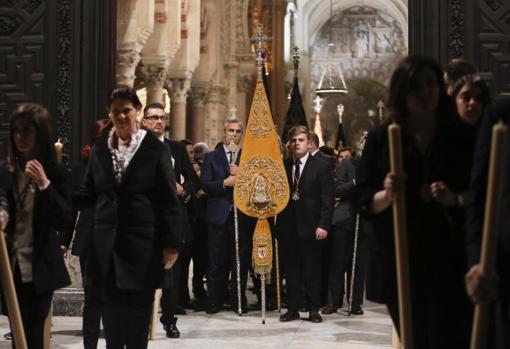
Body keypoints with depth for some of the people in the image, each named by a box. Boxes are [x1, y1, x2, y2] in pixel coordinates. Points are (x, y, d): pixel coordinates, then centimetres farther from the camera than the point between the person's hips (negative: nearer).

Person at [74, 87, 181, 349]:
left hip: (143, 243, -3)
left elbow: (169, 200, -4)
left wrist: (171, 244, -9)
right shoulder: (99, 149, 8)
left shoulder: (155, 148, -2)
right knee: (112, 309, 8)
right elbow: (88, 195, 11)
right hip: (108, 242, 3)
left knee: (139, 311, 4)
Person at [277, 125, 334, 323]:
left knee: (312, 270, 3)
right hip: (288, 226, 3)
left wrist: (323, 225, -12)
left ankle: (314, 310, 12)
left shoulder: (321, 167, 0)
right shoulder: (283, 166, 10)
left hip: (310, 226, -3)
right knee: (291, 269, 8)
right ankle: (292, 309, 15)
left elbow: (327, 199, -4)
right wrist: (278, 222, -2)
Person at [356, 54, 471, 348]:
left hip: (448, 260, 0)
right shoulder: (381, 138, 3)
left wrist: (453, 198, -15)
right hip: (398, 260, 0)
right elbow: (365, 203, 1)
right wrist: (387, 195, -20)